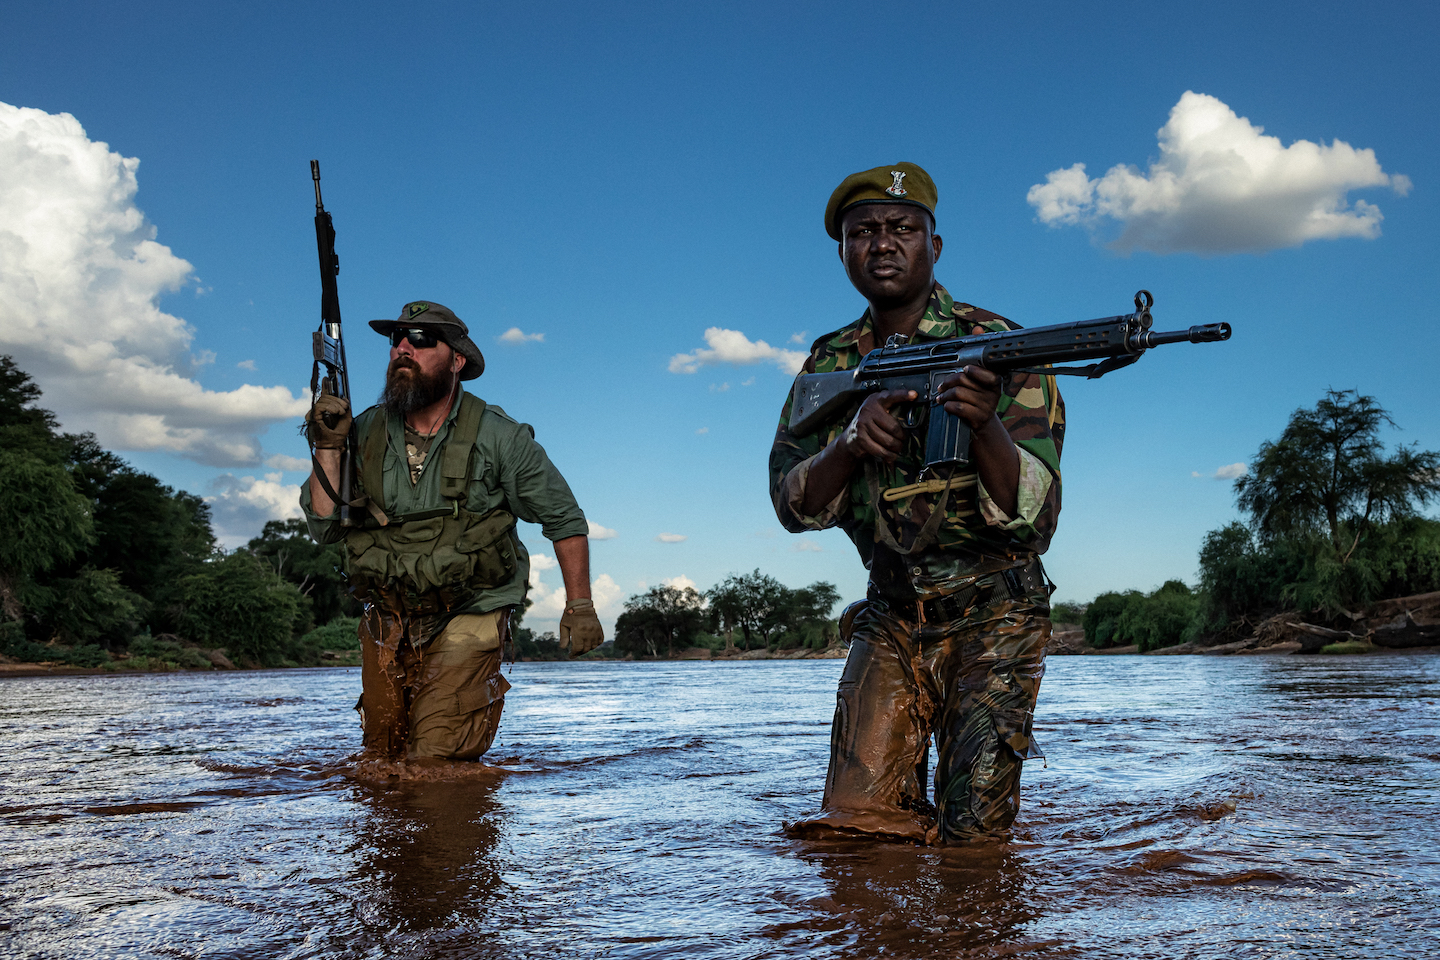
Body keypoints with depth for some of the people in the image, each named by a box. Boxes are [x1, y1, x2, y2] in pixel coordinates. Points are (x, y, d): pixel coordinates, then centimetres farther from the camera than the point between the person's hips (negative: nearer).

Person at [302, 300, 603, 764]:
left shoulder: (498, 437, -11)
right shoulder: (365, 433, -2)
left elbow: (564, 519, -3)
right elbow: (326, 527, -4)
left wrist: (579, 607, -6)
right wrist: (328, 447, -15)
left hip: (464, 624, -4)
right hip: (386, 622, 4)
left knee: (433, 758, -10)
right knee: (381, 756, 17)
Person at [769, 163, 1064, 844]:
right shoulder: (831, 365, 4)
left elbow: (1032, 518, -18)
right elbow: (795, 505, -4)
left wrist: (984, 426, -38)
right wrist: (851, 443, -25)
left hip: (992, 611, -3)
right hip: (891, 617, 4)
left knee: (970, 834, -4)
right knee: (853, 824, -4)